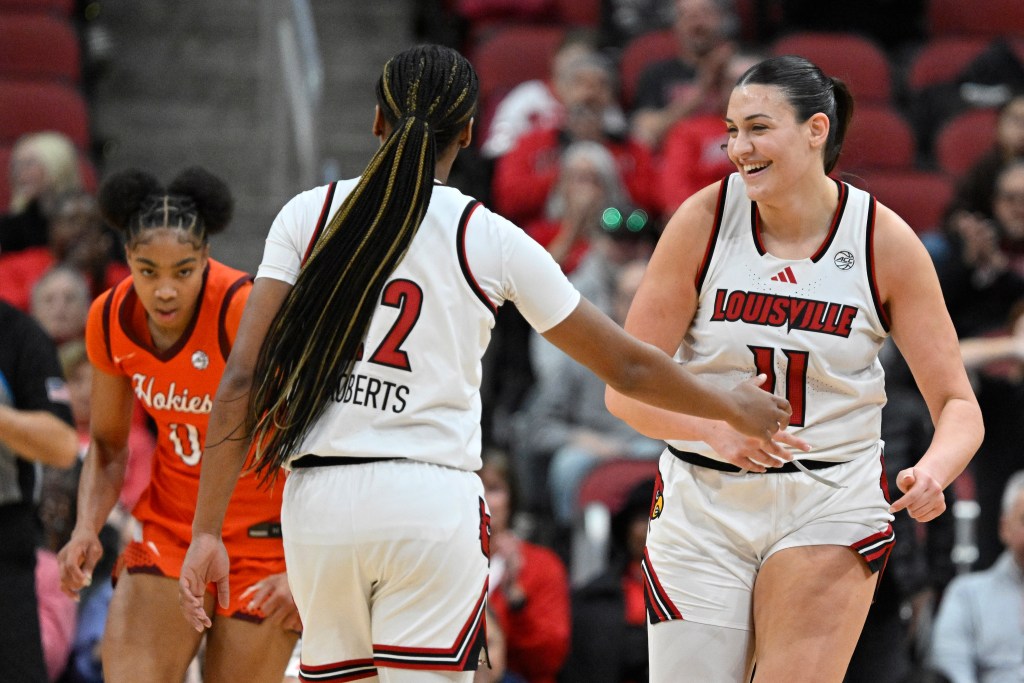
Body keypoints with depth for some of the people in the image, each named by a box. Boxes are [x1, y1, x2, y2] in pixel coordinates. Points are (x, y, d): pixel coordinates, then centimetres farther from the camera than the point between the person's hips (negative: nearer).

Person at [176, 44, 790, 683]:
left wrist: (207, 530, 1)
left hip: (318, 506, 2)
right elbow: (626, 367, 8)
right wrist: (734, 407, 25)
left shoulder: (308, 215, 3)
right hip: (432, 501, -2)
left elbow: (243, 381, -2)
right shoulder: (491, 241, 0)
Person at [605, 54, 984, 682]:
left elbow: (957, 403, -4)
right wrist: (716, 431, -26)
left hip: (830, 510, -1)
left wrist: (933, 471, -27)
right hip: (703, 506, 1)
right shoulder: (704, 220, -7)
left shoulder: (886, 242, -7)